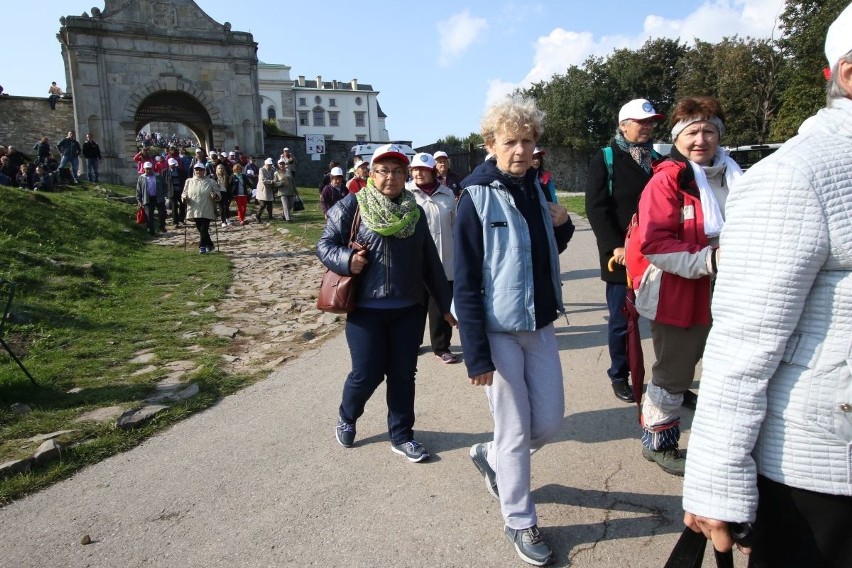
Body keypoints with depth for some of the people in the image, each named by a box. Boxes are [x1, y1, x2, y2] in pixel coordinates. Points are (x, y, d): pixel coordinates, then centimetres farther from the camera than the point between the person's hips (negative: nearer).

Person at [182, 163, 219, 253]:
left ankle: (202, 246, 1)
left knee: (204, 229, -11)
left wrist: (215, 195, -15)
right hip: (194, 210, 3)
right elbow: (184, 193, 15)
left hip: (206, 211, -3)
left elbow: (217, 192, 7)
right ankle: (210, 246, 21)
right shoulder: (189, 181, 12)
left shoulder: (210, 182, 6)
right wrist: (184, 197, -7)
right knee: (200, 229, 8)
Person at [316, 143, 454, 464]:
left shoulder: (414, 211, 9)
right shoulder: (351, 206, -4)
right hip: (365, 308, -4)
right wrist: (347, 260, -23)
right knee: (367, 374, 2)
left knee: (403, 374, 10)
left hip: (409, 309, 4)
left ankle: (401, 436, 27)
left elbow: (430, 262, 12)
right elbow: (325, 244, -2)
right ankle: (346, 418, 34)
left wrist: (445, 304, 14)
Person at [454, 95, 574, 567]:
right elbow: (465, 283, -15)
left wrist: (561, 225, -2)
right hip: (499, 332, -6)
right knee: (515, 431, 5)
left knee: (550, 419, 13)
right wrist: (476, 354, -17)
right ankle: (519, 522, 27)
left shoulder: (536, 188, 6)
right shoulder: (477, 197, -13)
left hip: (540, 325, 6)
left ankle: (491, 457, 40)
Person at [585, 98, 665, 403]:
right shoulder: (605, 159, -1)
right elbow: (596, 207, -8)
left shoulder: (656, 159, 14)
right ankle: (619, 376, 21)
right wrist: (615, 246, -16)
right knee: (621, 320, 4)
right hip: (621, 256, -4)